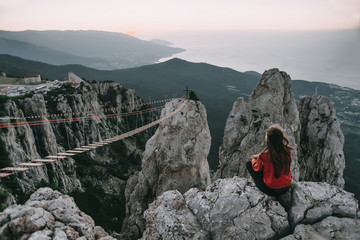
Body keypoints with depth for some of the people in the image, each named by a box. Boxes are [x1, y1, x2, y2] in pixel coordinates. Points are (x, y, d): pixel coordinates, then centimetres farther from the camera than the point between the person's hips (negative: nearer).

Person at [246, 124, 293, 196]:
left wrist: (253, 159, 15)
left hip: (271, 190, -5)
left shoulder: (264, 156, -26)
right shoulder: (287, 151, -14)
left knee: (248, 164, 7)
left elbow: (257, 169, -6)